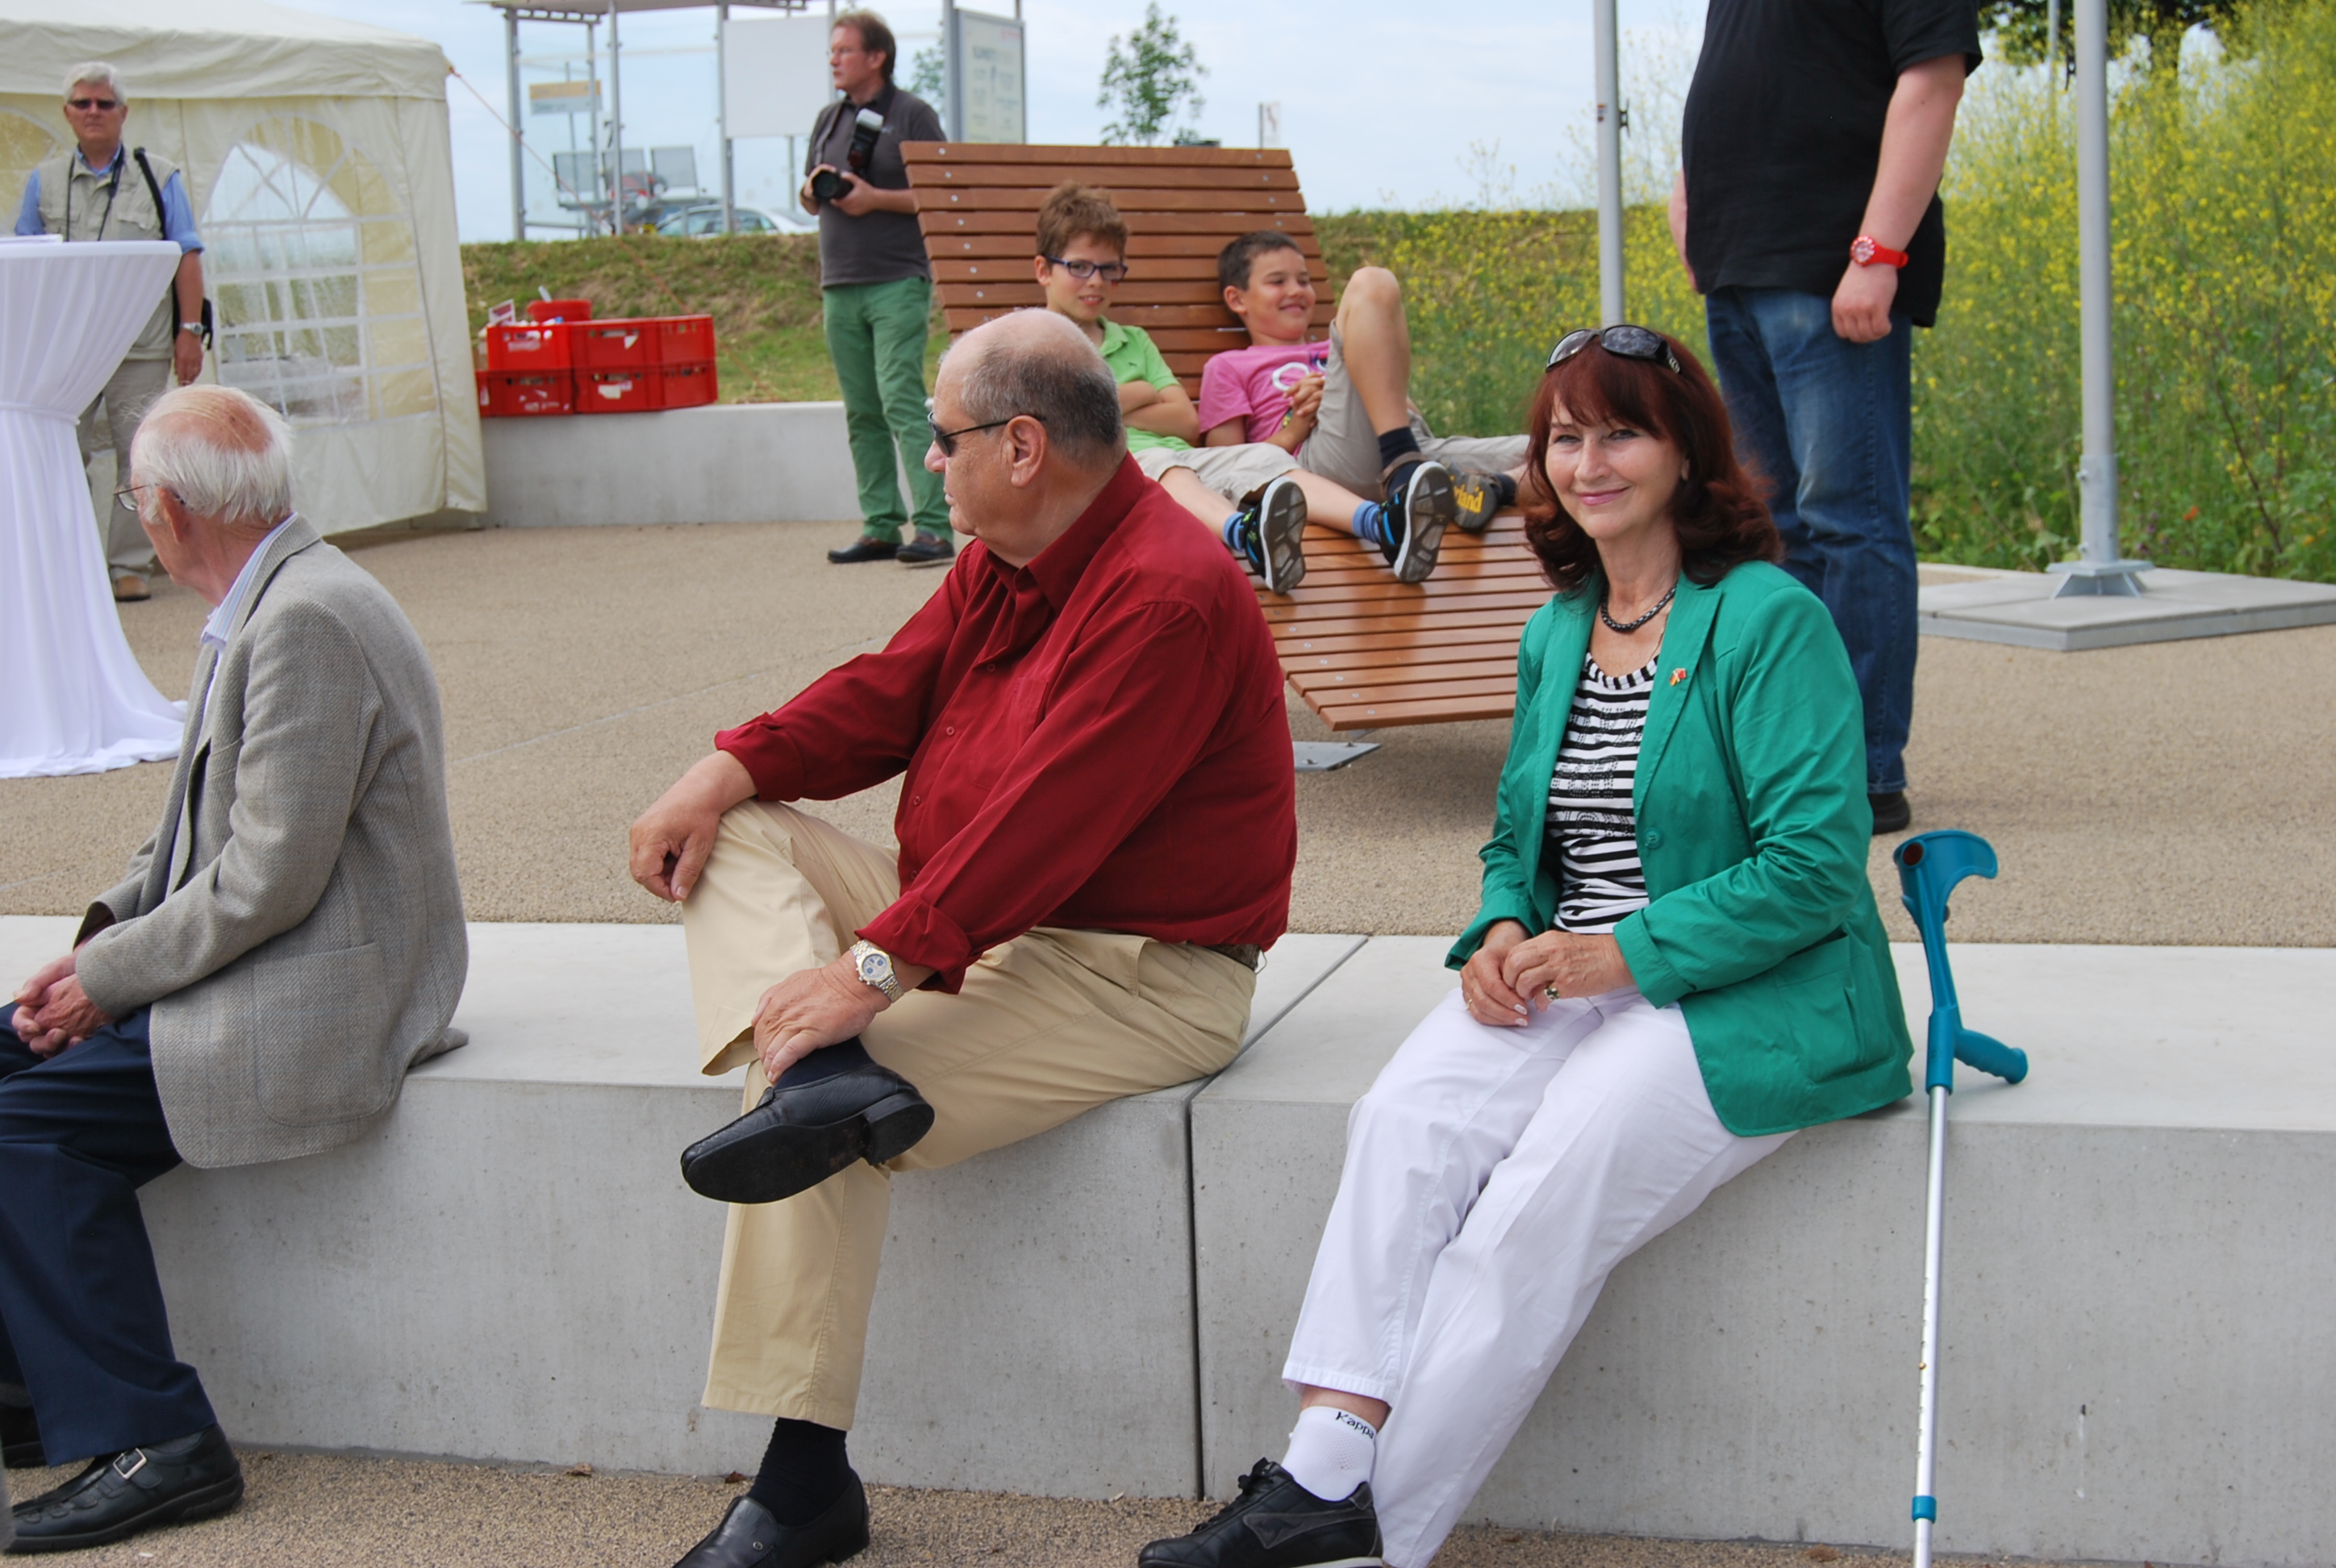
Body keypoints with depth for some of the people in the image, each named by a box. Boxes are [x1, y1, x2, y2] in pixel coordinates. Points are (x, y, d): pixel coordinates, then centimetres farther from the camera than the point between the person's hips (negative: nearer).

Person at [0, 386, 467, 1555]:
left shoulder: (308, 619, -20)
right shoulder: (263, 607, 13)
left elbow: (272, 877, -24)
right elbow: (196, 827, 19)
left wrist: (112, 975, -13)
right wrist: (99, 945, 4)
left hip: (323, 997, -10)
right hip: (254, 966, 10)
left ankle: (150, 1443, -10)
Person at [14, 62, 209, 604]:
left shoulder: (158, 177, 8)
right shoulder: (44, 181, 13)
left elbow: (186, 256, 4)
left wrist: (189, 330, -4)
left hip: (141, 346, -1)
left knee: (139, 455, -1)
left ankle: (130, 566, 6)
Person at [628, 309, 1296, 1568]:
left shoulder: (1167, 596, -23)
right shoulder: (1004, 560, 9)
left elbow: (1045, 819, -29)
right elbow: (889, 691, 11)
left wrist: (876, 965, -31)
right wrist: (727, 772, -6)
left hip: (1138, 978, -10)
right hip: (977, 928, 10)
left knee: (825, 1085, -24)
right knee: (735, 838, 2)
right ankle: (828, 1079, -26)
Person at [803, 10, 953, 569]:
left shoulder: (912, 114, -2)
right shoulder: (829, 120, 17)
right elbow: (809, 200, 23)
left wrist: (874, 197, -15)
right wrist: (815, 189, 0)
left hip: (898, 282, -6)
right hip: (839, 286, 7)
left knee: (901, 401, -15)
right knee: (862, 413, 6)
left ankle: (934, 526, -15)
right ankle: (880, 527, 11)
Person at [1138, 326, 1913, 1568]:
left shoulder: (1771, 621, -9)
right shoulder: (1555, 634, 15)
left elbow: (1813, 870, -14)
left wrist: (1624, 953, -18)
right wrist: (1505, 931, -1)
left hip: (1752, 1000, -6)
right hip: (1570, 983, 6)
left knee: (1544, 1197, -27)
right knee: (1408, 1117, -23)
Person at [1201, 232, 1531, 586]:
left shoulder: (1329, 355, 41)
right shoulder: (1228, 368, 25)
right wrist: (1295, 428, -2)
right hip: (1323, 455, -5)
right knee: (1370, 285, -22)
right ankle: (1405, 470, -36)